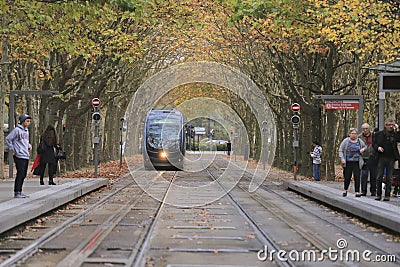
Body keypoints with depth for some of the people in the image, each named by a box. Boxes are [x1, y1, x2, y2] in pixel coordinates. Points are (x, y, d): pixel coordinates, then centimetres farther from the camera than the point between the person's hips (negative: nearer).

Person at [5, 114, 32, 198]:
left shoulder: (26, 131, 17)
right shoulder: (17, 130, -9)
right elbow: (8, 139, -11)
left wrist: (29, 145, 12)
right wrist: (12, 149, -10)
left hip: (26, 156, 8)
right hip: (19, 156, -8)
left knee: (23, 175, 10)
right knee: (20, 174, -11)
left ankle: (20, 191, 17)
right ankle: (17, 192, -7)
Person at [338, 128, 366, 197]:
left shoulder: (359, 141, 9)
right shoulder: (345, 141, 2)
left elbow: (365, 146, 24)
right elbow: (340, 150, 2)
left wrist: (363, 149, 1)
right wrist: (342, 158, -12)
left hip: (357, 163, 1)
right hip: (348, 163, -1)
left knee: (357, 177, -6)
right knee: (347, 177, 2)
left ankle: (357, 192, -3)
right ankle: (345, 190, 24)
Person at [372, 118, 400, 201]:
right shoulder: (379, 134, 6)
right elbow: (374, 143, 10)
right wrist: (377, 147, -9)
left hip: (391, 158, -1)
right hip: (381, 158, 1)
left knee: (389, 178, 3)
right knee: (379, 177, 2)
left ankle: (387, 195, 8)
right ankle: (378, 194, 11)